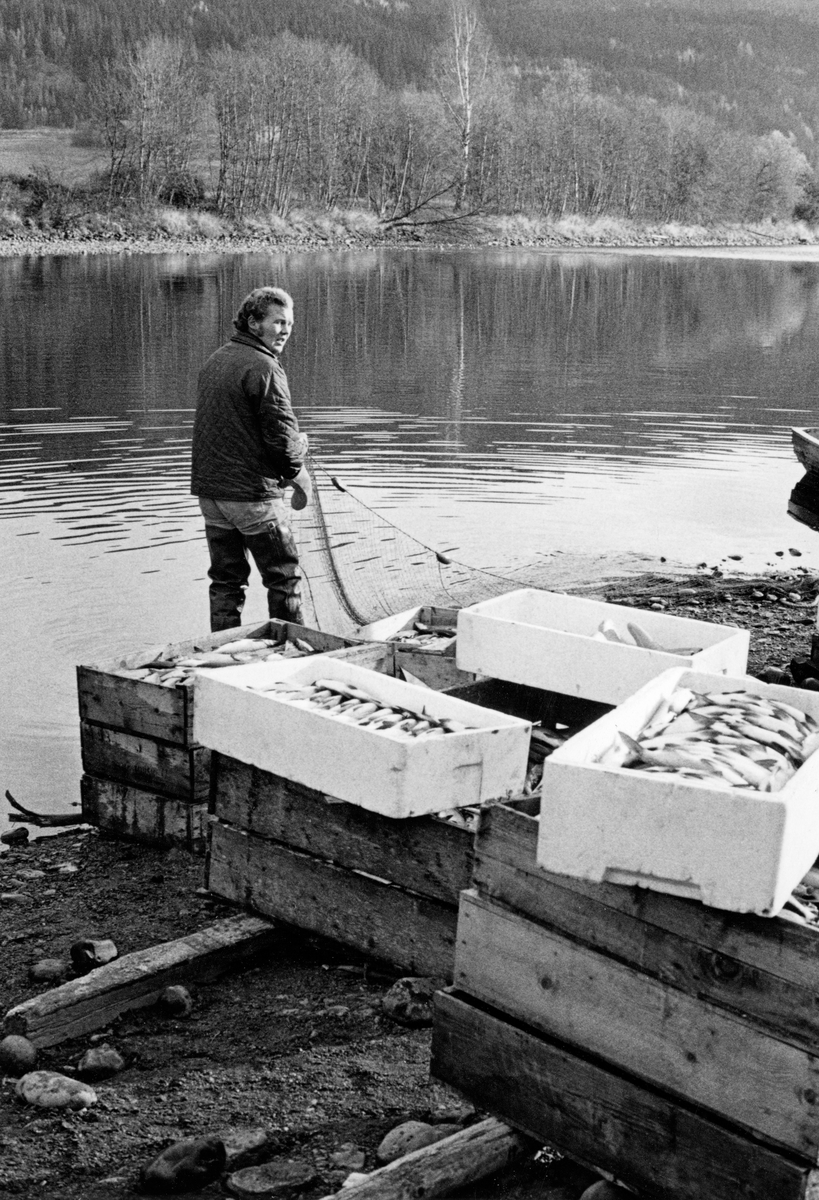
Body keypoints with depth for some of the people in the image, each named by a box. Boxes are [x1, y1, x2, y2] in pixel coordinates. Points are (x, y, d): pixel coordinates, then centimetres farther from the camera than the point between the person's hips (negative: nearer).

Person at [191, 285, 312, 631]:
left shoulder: (214, 360, 12)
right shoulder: (263, 368, -15)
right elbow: (282, 437, -18)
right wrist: (298, 473, 2)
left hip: (209, 488, 8)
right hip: (252, 492, -8)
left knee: (226, 580, 13)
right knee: (283, 578, 5)